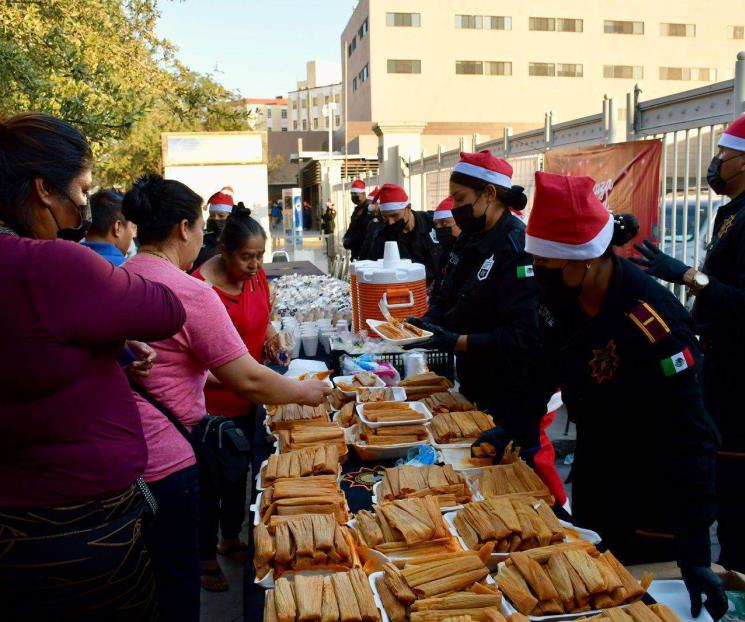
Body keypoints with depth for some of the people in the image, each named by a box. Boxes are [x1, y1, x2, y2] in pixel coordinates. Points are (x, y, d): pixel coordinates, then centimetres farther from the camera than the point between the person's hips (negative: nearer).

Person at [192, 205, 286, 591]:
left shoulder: (256, 276, -1)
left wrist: (271, 336, -5)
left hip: (247, 400, 7)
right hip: (212, 403, -7)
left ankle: (230, 538, 43)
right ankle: (206, 556, 29)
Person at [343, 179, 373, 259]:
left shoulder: (369, 209, -15)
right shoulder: (357, 209, 17)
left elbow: (365, 232, -22)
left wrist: (350, 242, -16)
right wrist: (347, 238, 5)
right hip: (356, 249, 10)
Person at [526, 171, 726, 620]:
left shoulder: (651, 323, -31)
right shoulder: (566, 300, -8)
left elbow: (689, 441, -30)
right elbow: (551, 364, 10)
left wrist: (695, 552, -29)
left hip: (651, 505, -7)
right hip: (594, 482, 7)